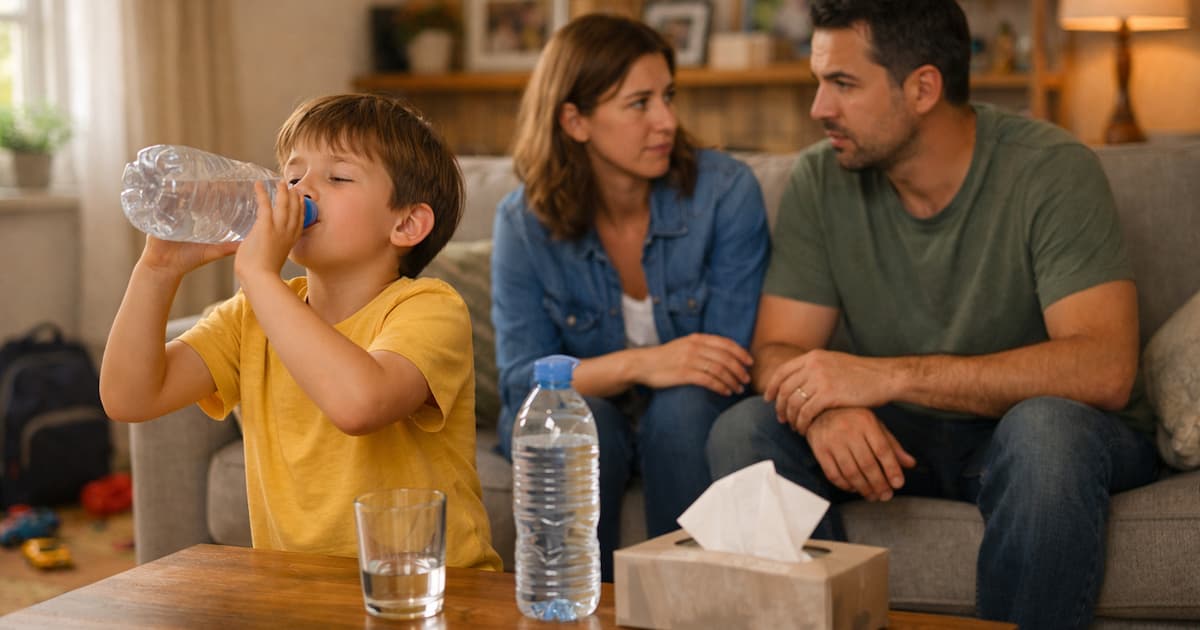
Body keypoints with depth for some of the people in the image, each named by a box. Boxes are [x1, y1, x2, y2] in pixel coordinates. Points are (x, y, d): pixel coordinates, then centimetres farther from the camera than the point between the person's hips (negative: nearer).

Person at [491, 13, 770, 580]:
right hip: (572, 430, 0)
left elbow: (730, 364, -14)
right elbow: (521, 380, -14)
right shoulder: (523, 222, -11)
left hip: (690, 425, 0)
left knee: (683, 404, -32)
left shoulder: (727, 192, -15)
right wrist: (638, 364, -33)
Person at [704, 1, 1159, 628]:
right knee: (743, 429, -21)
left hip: (1063, 435, -3)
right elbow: (776, 353, -7)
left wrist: (888, 375, -33)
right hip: (901, 437, 4)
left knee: (1044, 427, -37)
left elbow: (1104, 370, -28)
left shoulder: (1052, 171, -17)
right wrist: (829, 407, -32)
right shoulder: (820, 181, -4)